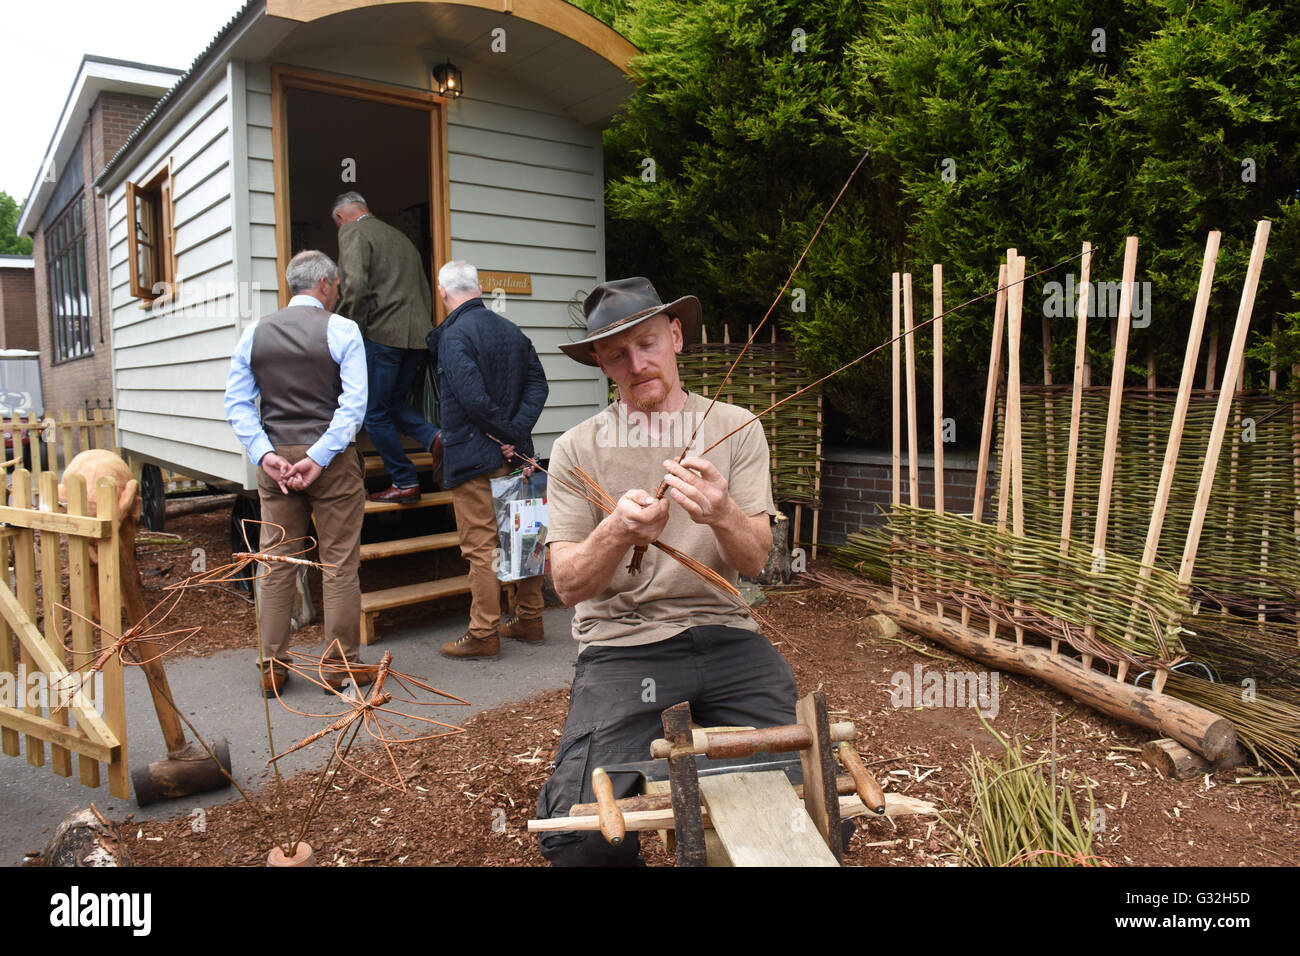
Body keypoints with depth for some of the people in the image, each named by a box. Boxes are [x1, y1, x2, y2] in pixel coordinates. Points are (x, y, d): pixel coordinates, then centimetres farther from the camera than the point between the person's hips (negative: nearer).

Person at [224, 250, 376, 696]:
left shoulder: (255, 333, 9)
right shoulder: (342, 330, -4)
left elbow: (238, 403, 3)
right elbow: (354, 404, -13)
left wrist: (264, 454, -3)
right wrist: (319, 457, -13)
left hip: (275, 459, 4)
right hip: (332, 459, -4)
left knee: (277, 564, 9)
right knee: (339, 563, 3)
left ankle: (272, 667, 16)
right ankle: (341, 666, 10)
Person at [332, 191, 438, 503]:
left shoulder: (352, 231, 0)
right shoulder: (400, 237, 24)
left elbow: (355, 284, -17)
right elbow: (425, 292, 22)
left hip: (382, 334, -8)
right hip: (419, 336, 8)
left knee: (375, 413, 3)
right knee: (393, 402, 21)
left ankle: (405, 483, 5)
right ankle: (435, 438, -2)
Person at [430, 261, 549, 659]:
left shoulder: (453, 336, -13)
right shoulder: (512, 331, 10)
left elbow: (475, 398, -24)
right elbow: (538, 384, 4)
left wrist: (509, 434, -12)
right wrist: (517, 434, -7)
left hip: (473, 457, -7)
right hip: (514, 456, 7)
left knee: (480, 545, -1)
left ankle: (483, 634, 5)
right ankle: (529, 619, 24)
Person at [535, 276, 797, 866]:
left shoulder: (735, 429, 6)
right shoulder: (578, 449, 3)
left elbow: (754, 560, -2)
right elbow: (568, 586, -3)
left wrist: (721, 514, -25)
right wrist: (616, 534, -24)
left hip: (723, 632, 2)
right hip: (621, 640, -1)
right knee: (580, 834, -19)